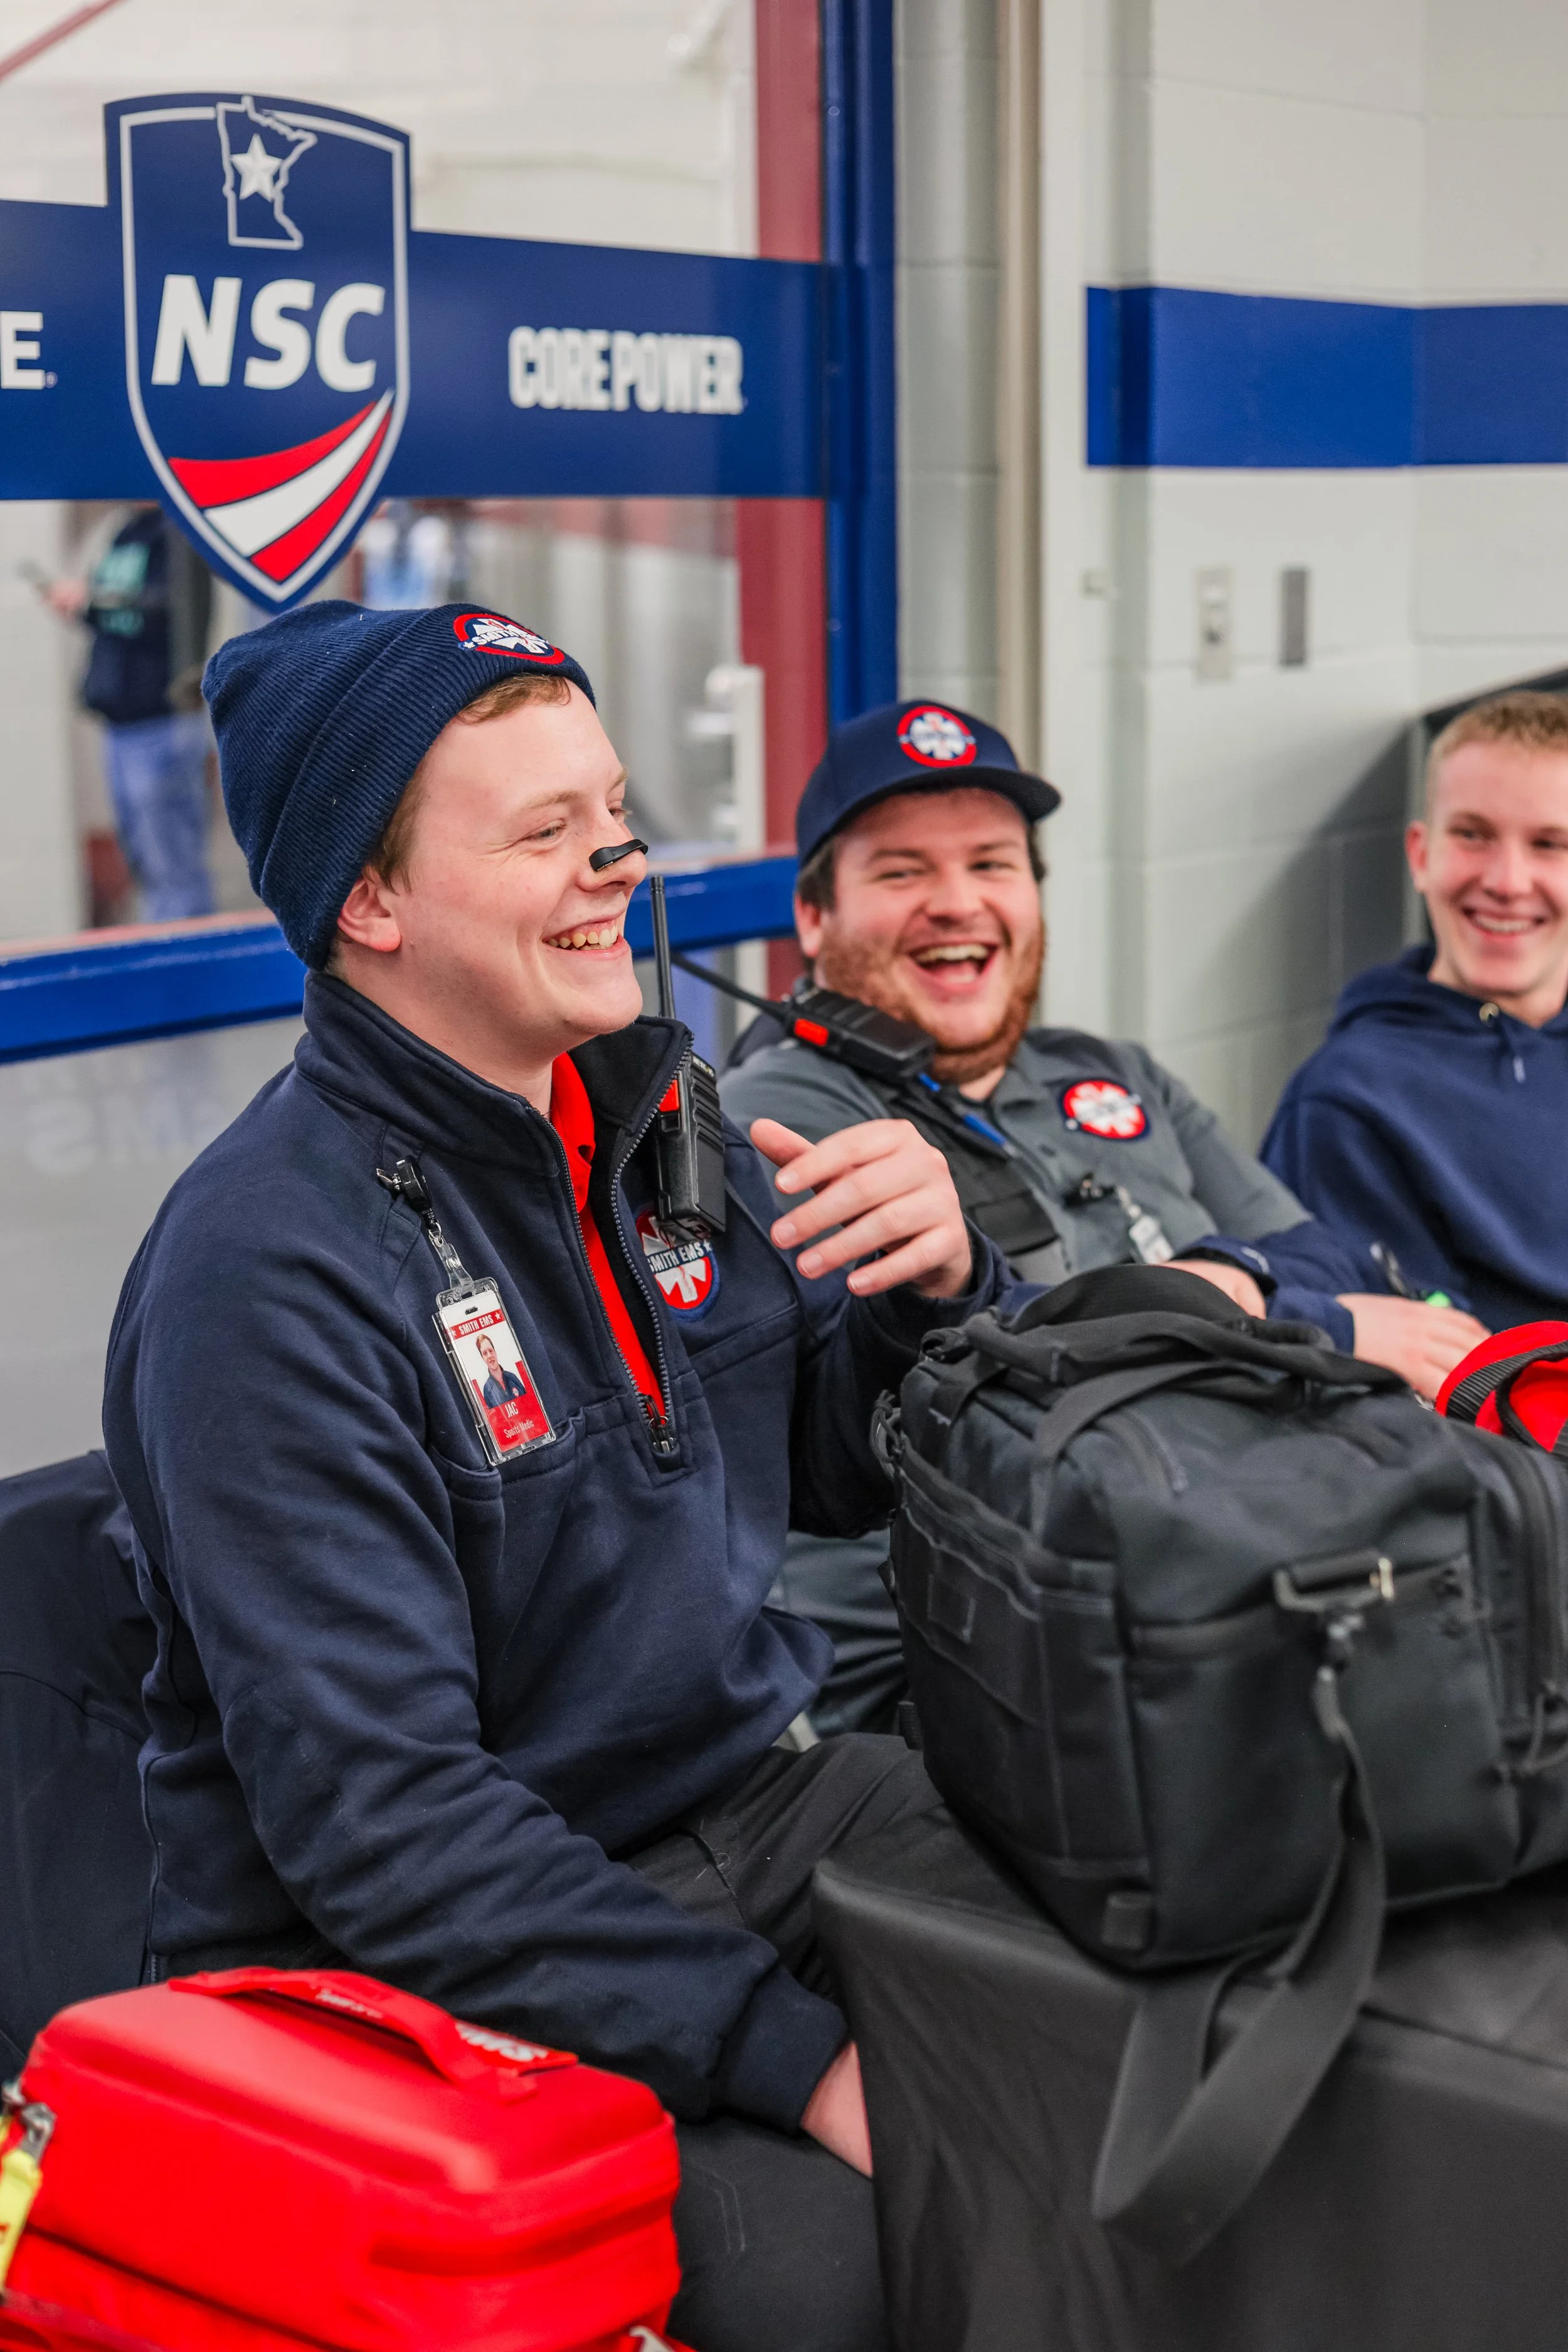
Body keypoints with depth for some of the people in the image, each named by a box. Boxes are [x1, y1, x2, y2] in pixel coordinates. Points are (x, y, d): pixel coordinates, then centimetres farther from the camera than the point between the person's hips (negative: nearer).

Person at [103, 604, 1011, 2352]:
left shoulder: (650, 1125, 4)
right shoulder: (265, 1269, -20)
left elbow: (857, 1472, 13)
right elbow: (375, 1815, -24)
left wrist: (935, 1283, -10)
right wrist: (797, 2050, -27)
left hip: (746, 1801, 7)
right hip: (421, 1967, -7)